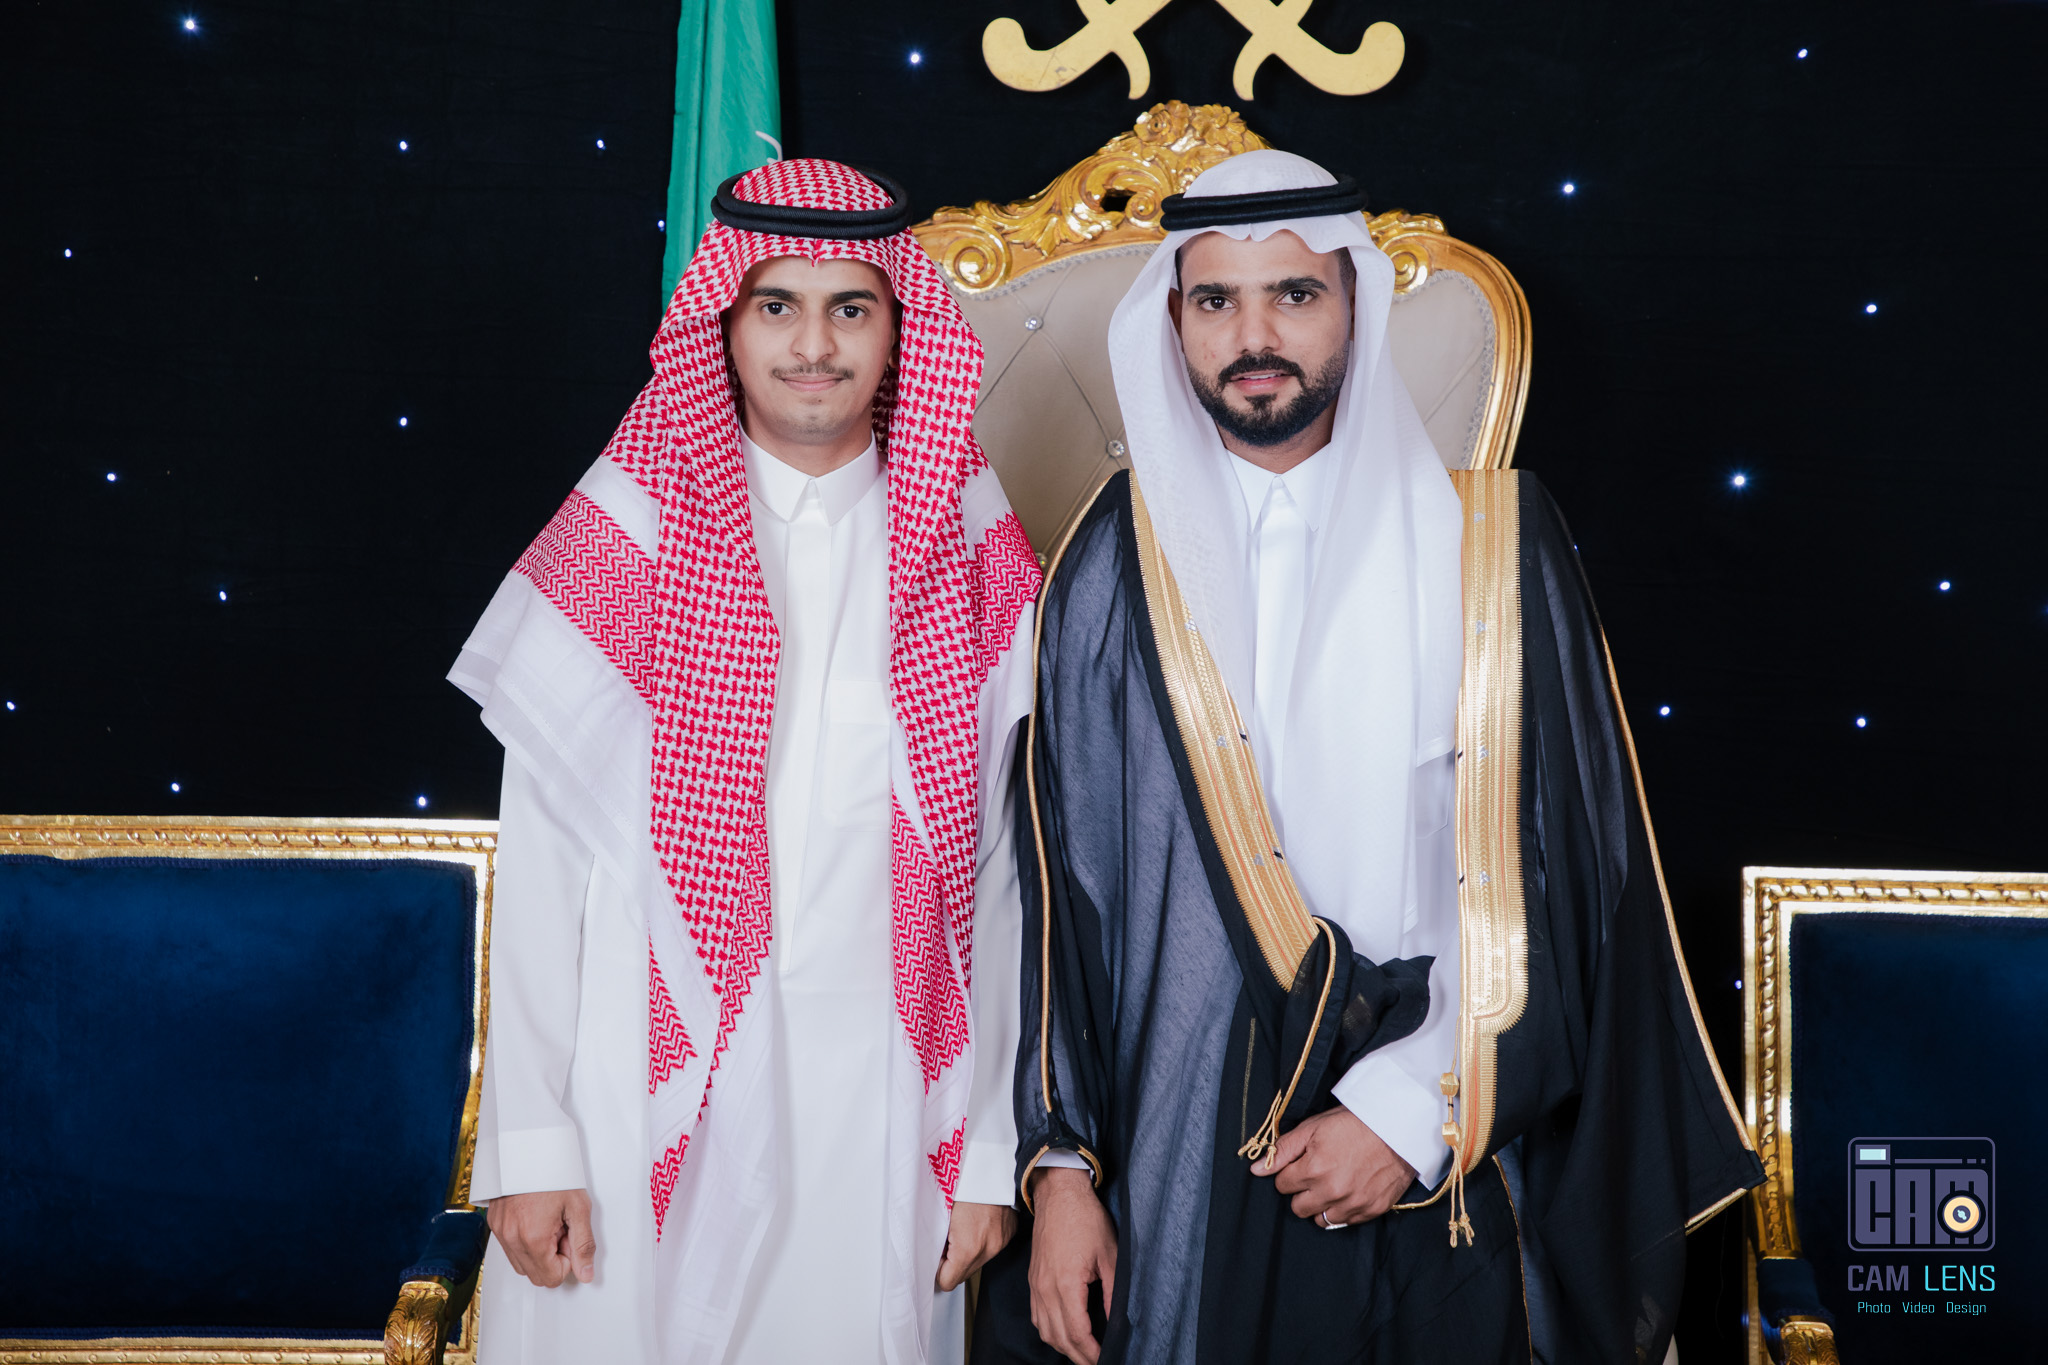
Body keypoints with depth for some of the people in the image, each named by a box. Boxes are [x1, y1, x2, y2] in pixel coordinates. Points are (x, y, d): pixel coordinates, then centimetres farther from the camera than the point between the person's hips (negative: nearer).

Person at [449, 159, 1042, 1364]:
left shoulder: (972, 559, 2)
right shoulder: (628, 540, -3)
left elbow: (997, 871, 3)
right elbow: (540, 859, -3)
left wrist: (989, 1150, 2)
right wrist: (530, 1141, -6)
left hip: (879, 1106, 1)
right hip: (655, 1093, -1)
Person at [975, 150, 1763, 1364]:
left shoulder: (1489, 541, -1)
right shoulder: (1116, 564, 3)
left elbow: (1560, 866, -4)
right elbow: (1063, 877, 3)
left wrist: (1420, 1109, -11)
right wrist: (1060, 1164, -2)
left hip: (1442, 1162, 0)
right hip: (1180, 1159, 1)